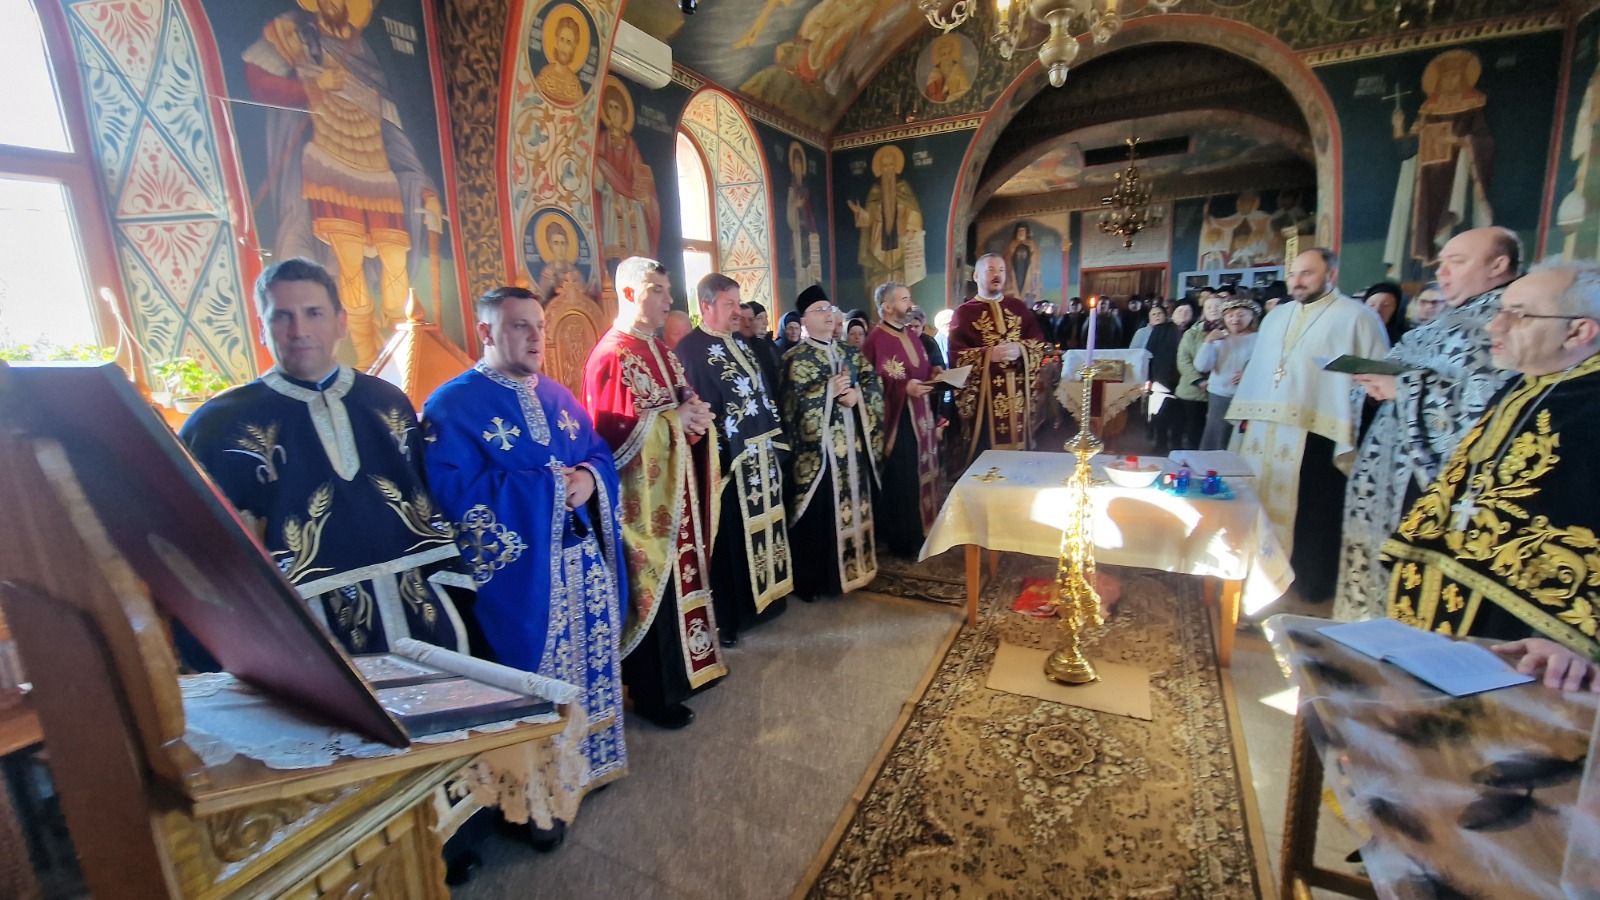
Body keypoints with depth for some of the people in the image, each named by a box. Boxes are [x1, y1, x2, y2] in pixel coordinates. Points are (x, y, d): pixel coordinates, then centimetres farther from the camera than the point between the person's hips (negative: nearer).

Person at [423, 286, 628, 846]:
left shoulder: (557, 396, 13)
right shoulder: (454, 405, -8)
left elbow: (600, 452, 13)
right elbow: (456, 492, -18)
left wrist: (589, 476, -11)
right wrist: (551, 485, -18)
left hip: (585, 561, 7)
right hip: (521, 573, -6)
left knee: (591, 660, 17)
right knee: (538, 679, 5)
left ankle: (588, 757, 40)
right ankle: (538, 795, 27)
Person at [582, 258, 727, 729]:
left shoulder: (661, 350, 13)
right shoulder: (611, 356, -15)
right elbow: (609, 431, -20)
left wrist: (694, 413, -3)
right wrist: (674, 419, -18)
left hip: (675, 487, 9)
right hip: (642, 495, -9)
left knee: (680, 574, 17)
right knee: (651, 588, 2)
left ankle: (686, 665, 35)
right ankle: (653, 692, 18)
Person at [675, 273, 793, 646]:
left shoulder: (738, 344, 14)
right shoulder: (690, 348, -12)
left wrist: (776, 439, 13)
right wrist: (719, 460, -20)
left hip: (761, 452, 8)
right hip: (730, 459, -8)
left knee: (762, 525, 17)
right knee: (732, 535, 1)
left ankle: (763, 597, 34)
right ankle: (729, 617, 16)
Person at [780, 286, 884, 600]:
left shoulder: (851, 353, 13)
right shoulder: (796, 358, -6)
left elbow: (874, 385, 8)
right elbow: (792, 404, -15)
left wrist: (856, 394, -12)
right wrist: (829, 390, -19)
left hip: (854, 443, 6)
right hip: (819, 446, -6)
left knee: (856, 503, 13)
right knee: (822, 512, -1)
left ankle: (856, 564, 29)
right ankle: (819, 578, 11)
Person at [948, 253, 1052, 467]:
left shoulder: (1018, 307, 14)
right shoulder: (964, 312, 2)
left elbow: (1041, 346, 8)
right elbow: (956, 356, -8)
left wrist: (1020, 349, -13)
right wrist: (990, 354, -19)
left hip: (1018, 396, 4)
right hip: (983, 398, -3)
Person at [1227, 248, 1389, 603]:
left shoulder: (1356, 317, -2)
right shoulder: (1277, 316, 18)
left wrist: (1352, 434, -15)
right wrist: (1247, 414, 13)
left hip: (1316, 434, -6)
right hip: (1265, 431, 6)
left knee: (1310, 514, 2)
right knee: (1262, 503, 11)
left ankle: (1314, 582, 17)